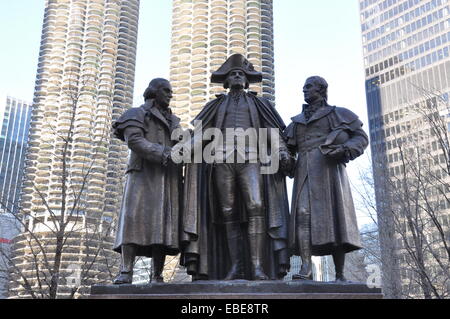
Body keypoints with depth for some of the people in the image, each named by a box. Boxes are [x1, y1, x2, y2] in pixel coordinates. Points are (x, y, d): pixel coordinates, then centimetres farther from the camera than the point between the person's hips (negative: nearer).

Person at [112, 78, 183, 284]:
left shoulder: (173, 121, 28)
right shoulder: (137, 114, 11)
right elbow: (134, 140, -8)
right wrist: (164, 154, -17)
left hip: (168, 179, 5)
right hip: (144, 175, -5)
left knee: (163, 224, -6)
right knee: (135, 219, -18)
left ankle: (157, 276, -9)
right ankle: (126, 273, -22)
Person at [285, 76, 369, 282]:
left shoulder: (337, 114, 16)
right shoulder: (297, 121, 27)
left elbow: (361, 137, 8)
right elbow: (289, 148, 20)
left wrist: (347, 149, -12)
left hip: (328, 168, -3)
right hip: (305, 171, 3)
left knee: (334, 217, -9)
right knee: (303, 214, -16)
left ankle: (340, 275, -7)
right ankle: (306, 268, -23)